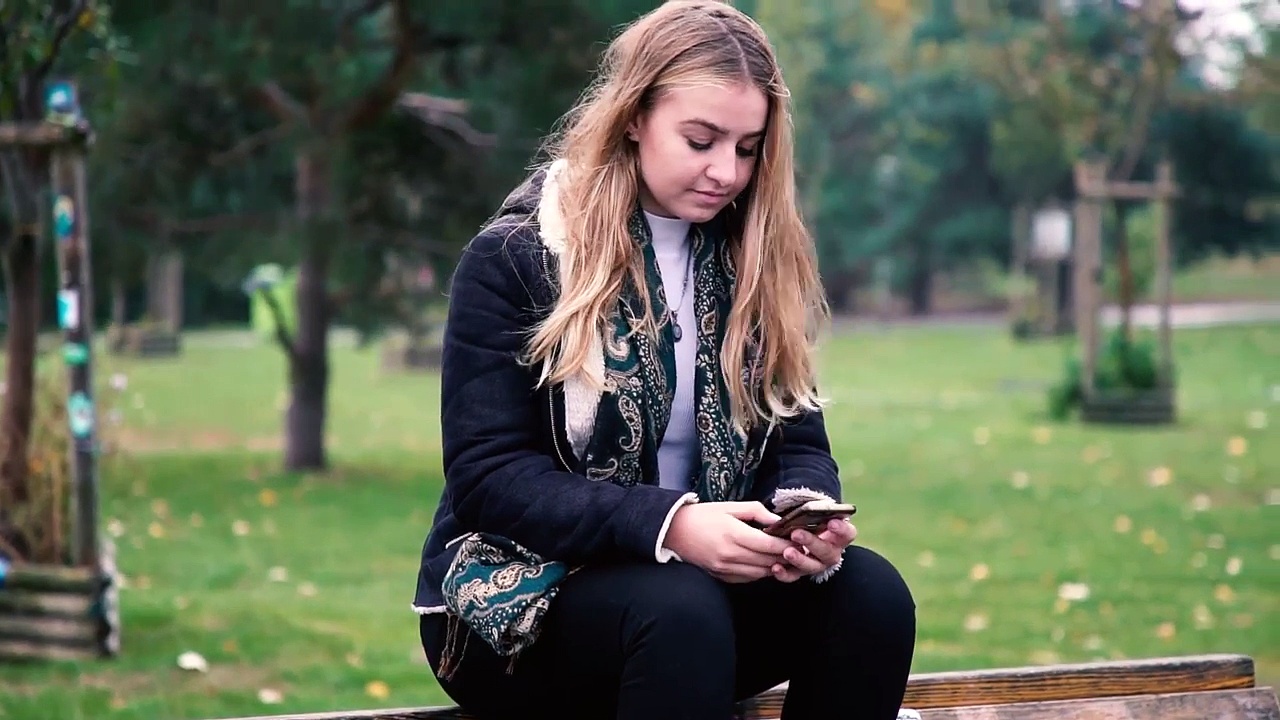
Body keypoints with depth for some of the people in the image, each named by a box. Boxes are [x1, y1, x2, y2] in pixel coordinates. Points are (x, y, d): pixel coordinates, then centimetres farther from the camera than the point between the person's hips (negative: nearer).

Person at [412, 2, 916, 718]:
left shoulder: (756, 261, 7)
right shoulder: (515, 258, -9)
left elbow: (798, 439, 6)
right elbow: (488, 477, -15)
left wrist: (806, 512, -20)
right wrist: (667, 524, -30)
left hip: (705, 571, 5)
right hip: (522, 598, -5)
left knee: (871, 591, -23)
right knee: (678, 608, -37)